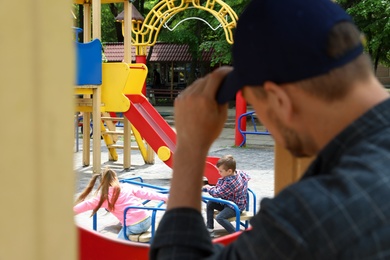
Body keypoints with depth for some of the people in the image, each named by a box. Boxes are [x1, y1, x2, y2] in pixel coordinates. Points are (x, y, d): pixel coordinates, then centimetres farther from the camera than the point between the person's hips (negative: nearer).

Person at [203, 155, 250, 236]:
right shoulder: (239, 173, -4)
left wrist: (208, 188, -5)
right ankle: (209, 229, 7)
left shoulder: (230, 182, -31)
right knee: (210, 203, 4)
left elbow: (217, 193, -25)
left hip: (236, 206, -11)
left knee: (220, 218, -30)